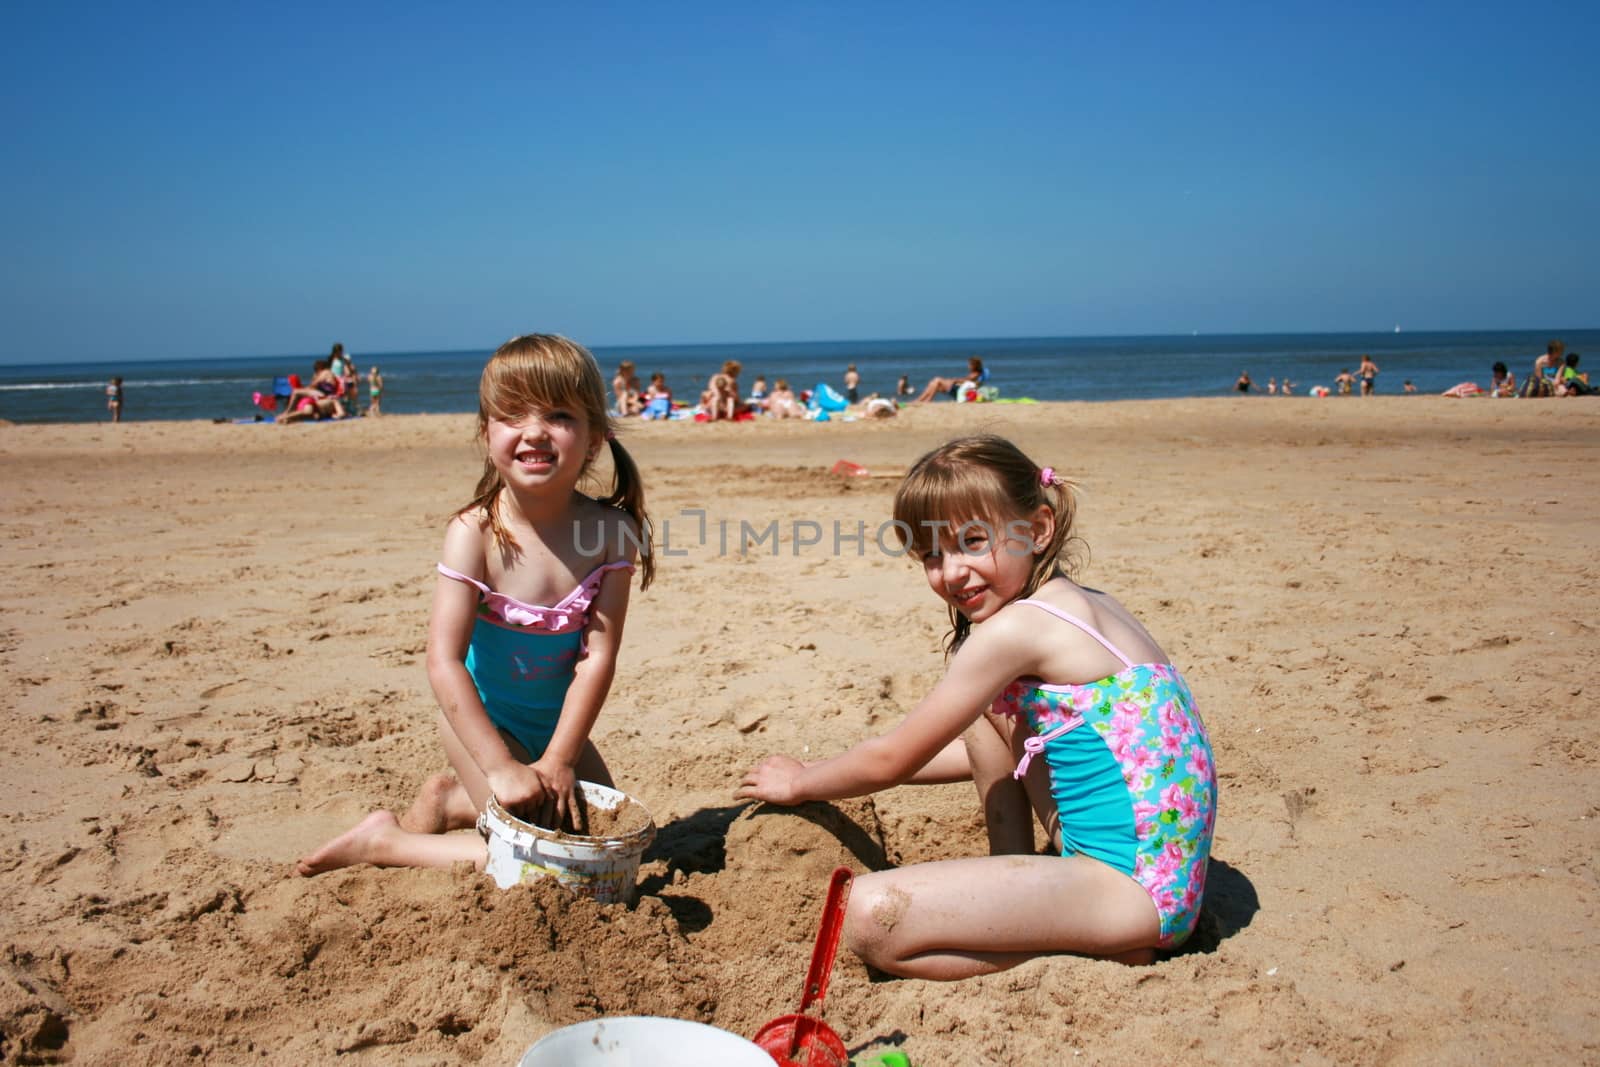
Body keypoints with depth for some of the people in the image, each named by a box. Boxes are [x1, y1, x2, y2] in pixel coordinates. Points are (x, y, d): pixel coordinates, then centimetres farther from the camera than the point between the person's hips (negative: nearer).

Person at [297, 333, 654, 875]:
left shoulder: (609, 531, -18)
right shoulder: (475, 533, -26)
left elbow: (599, 655, -18)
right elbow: (444, 661, -28)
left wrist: (558, 759, -20)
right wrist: (502, 767, -30)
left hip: (558, 722, 5)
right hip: (482, 719, -5)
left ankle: (450, 800, 30)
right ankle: (384, 840, 8)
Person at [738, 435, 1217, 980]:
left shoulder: (1011, 629, -16)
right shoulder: (1089, 604, 12)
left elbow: (892, 760, -7)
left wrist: (800, 781, 12)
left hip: (1133, 889, -10)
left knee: (872, 914, -21)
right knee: (985, 712, 18)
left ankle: (1102, 945, -6)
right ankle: (1012, 877, 17)